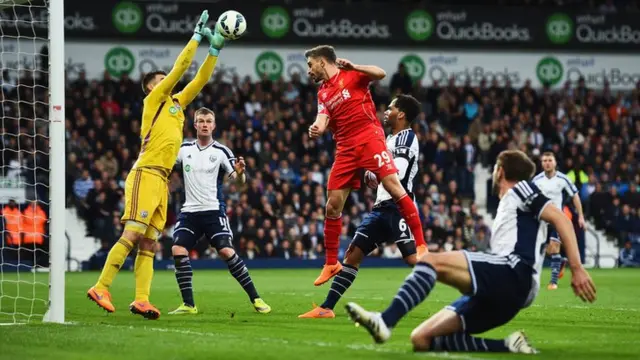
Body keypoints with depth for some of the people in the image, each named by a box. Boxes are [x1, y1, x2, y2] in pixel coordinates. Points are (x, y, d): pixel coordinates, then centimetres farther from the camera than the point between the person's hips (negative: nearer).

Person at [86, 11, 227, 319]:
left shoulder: (176, 103, 23)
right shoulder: (154, 99, 4)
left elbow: (199, 80, 25)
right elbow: (180, 68, -1)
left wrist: (214, 50, 17)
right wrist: (197, 36, 5)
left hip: (161, 180, 8)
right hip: (146, 175, -8)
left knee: (148, 244, 0)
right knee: (131, 236, -16)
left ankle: (141, 300, -6)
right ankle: (101, 288, -16)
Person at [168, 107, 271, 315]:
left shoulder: (221, 151, -2)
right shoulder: (184, 149, 7)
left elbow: (239, 181, -6)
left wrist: (240, 173, -30)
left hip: (213, 210, -3)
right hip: (189, 210, 3)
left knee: (226, 251, -18)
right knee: (178, 251, -15)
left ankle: (255, 299, -8)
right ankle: (188, 304, -6)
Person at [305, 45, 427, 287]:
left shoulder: (350, 75, 3)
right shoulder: (322, 93, 19)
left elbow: (380, 74, -11)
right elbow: (323, 119, 6)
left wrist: (354, 67, -22)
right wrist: (317, 128, -17)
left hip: (369, 138, -6)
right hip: (345, 149, 6)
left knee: (393, 186, -18)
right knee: (333, 205, 2)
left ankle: (421, 244, -14)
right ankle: (331, 263, 12)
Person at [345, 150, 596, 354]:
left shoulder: (520, 189, 11)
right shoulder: (508, 207, 37)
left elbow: (560, 218, -3)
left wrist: (576, 268, -14)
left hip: (512, 272, -9)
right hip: (501, 293, 9)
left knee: (430, 260, -25)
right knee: (422, 340, -2)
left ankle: (385, 322, -43)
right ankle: (508, 347, -11)